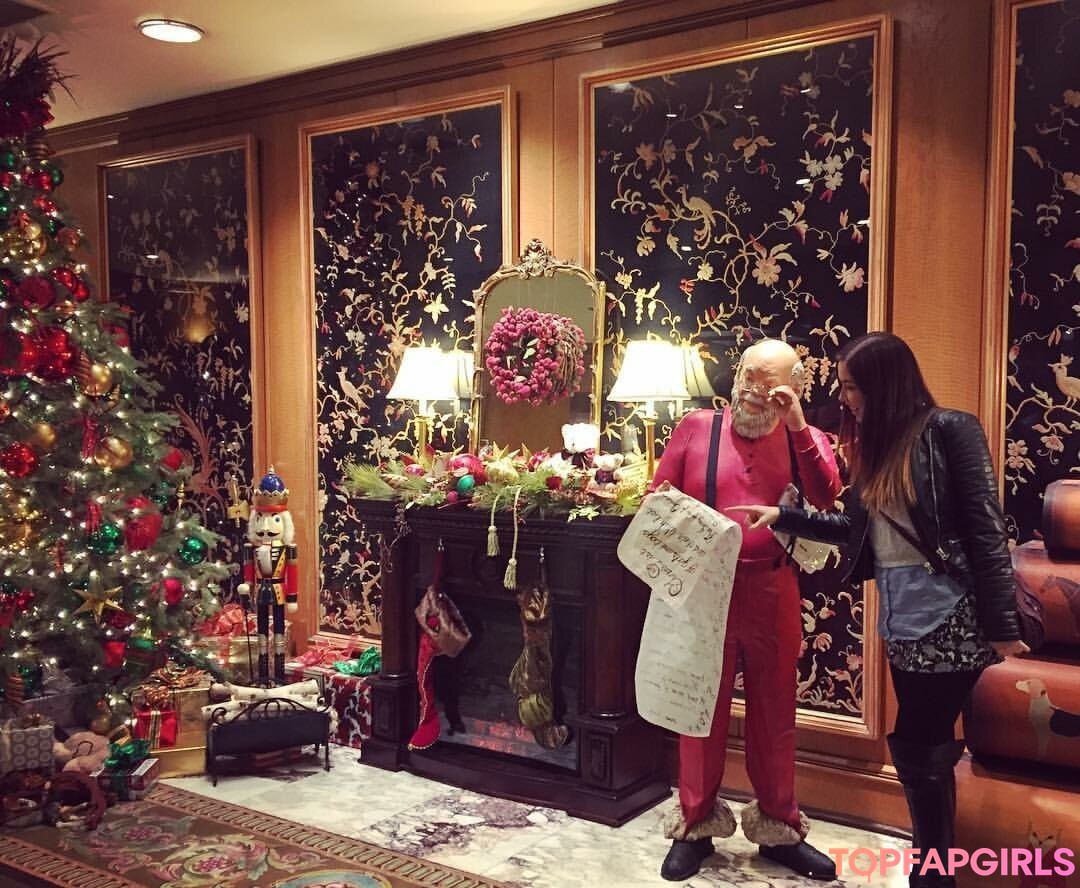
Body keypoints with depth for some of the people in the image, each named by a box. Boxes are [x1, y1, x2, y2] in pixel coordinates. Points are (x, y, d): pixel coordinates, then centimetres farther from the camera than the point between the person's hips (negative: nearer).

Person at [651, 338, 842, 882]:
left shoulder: (804, 440, 5)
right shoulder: (696, 427, 1)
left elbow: (826, 498, -14)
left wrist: (796, 423, -19)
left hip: (773, 591, 2)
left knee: (774, 710, 13)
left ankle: (778, 828, 29)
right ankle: (695, 826, 25)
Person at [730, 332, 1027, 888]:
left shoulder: (950, 430, -9)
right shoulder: (877, 444, 12)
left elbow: (985, 529, -13)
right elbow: (856, 528, 18)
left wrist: (1000, 625, -14)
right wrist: (782, 517, 15)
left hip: (948, 616, -7)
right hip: (901, 617, 7)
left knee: (919, 749, -2)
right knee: (926, 748, 14)